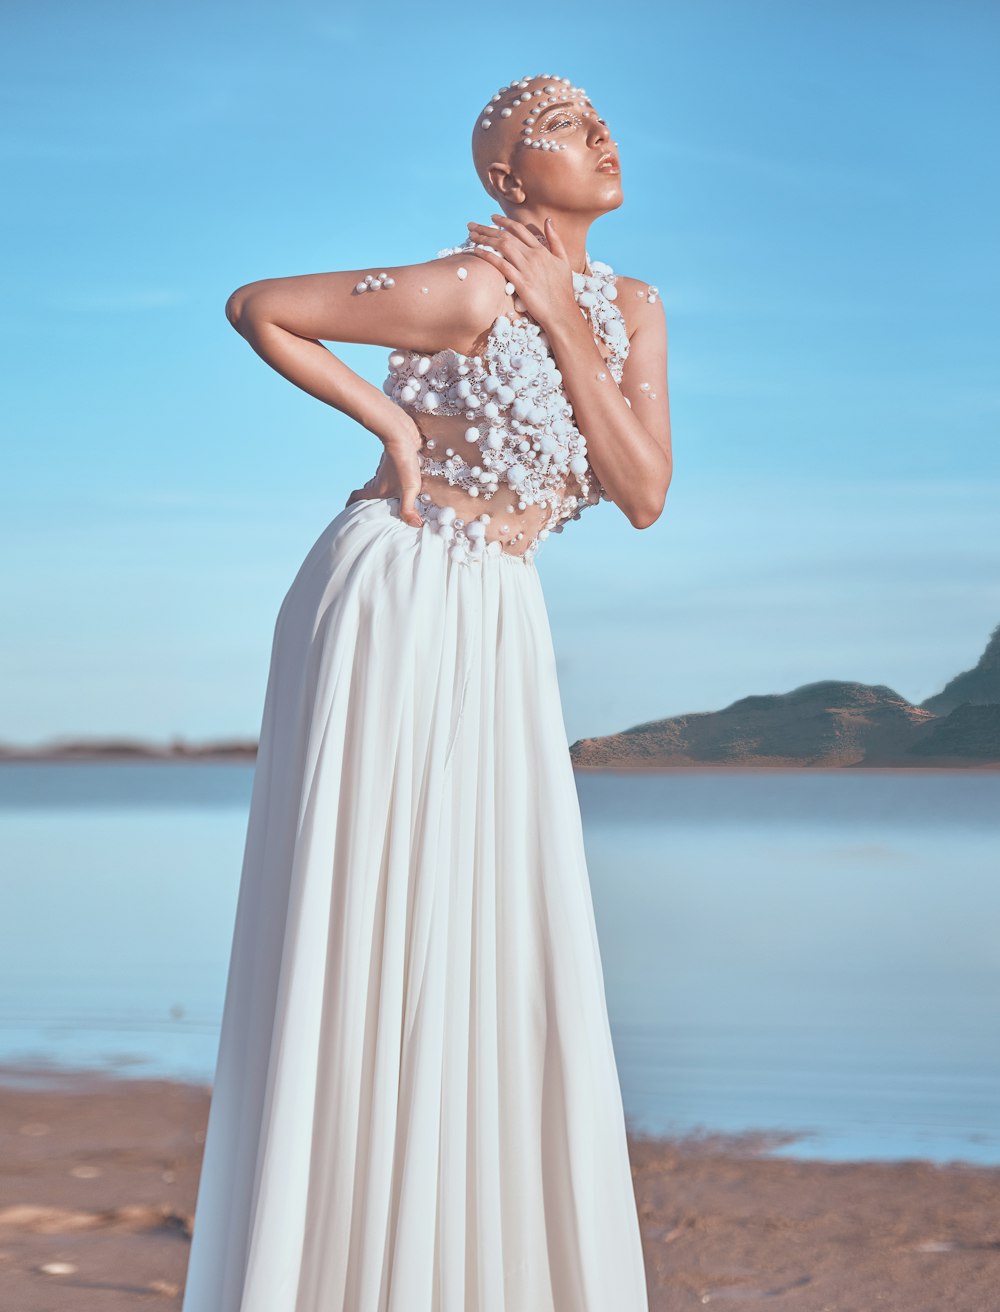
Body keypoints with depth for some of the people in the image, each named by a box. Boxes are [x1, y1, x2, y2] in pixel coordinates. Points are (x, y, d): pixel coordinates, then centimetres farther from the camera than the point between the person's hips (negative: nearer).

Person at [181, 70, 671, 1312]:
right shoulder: (467, 289, -11)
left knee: (499, 953, 5)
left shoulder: (631, 310, 9)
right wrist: (393, 426, -9)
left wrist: (561, 319, -8)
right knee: (357, 942, -6)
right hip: (387, 609, -7)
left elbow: (644, 495, -3)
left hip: (496, 640, 7)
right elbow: (252, 306, -7)